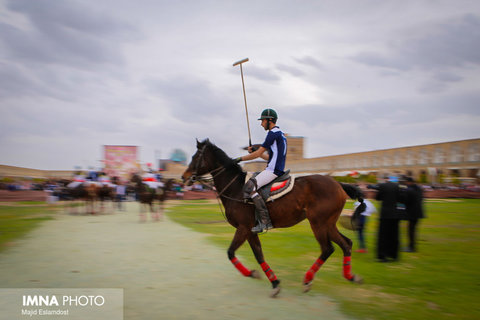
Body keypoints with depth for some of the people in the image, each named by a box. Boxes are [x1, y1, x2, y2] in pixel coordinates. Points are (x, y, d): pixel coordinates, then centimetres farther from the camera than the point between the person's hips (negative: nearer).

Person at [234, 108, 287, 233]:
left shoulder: (273, 133, -10)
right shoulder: (280, 134, 22)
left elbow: (258, 154, -12)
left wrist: (240, 159, -3)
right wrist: (254, 150, 20)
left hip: (273, 171, -11)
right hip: (273, 170, 11)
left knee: (249, 187, -20)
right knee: (251, 180, 17)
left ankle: (265, 221, -22)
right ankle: (258, 218, 11)